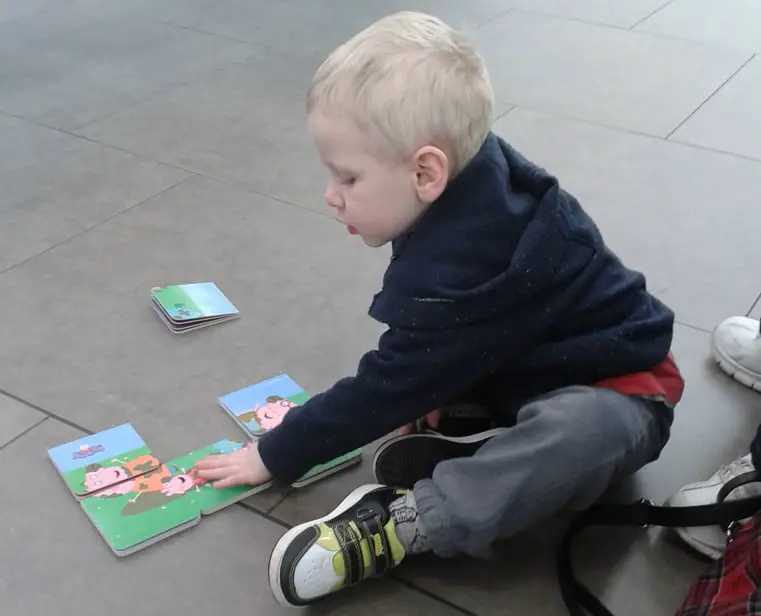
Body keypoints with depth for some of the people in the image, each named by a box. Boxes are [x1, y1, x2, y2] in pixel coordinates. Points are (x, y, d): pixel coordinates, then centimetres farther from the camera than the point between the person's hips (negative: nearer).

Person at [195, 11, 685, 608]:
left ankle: (399, 522, -36)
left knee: (581, 429, -42)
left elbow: (389, 387, -25)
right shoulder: (473, 181, -11)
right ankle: (491, 436, -8)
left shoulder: (459, 274, -35)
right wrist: (429, 394, -9)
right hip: (538, 361, 9)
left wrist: (274, 456, -12)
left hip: (613, 390, -9)